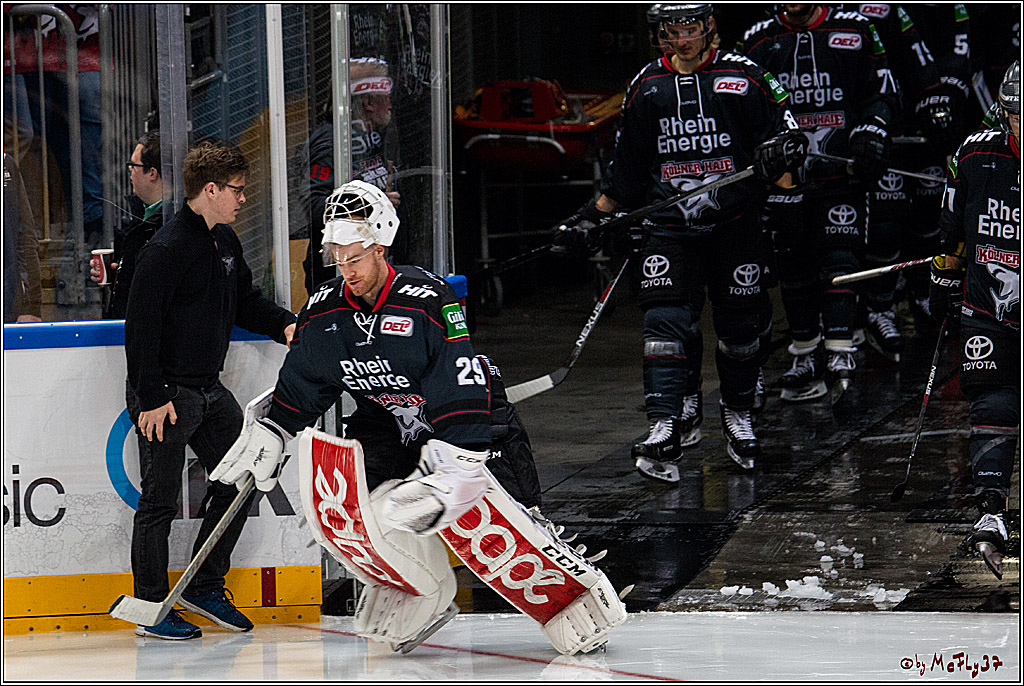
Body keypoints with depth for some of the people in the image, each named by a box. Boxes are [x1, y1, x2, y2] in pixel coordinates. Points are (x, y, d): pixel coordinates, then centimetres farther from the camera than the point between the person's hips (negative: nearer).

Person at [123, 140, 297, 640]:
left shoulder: (225, 242, 9)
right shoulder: (165, 251, -19)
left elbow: (245, 302, 21)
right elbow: (141, 328, -20)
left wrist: (285, 325, 2)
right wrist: (151, 399, -21)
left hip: (208, 389, 9)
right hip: (166, 393, -9)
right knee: (160, 500, -3)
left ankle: (205, 587, 22)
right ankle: (150, 608, 5)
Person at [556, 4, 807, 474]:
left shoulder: (745, 78, -1)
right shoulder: (646, 87, 9)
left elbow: (784, 129, 2)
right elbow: (626, 168, 18)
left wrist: (782, 151, -21)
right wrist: (595, 218, 16)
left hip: (734, 221, -1)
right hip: (667, 226, 1)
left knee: (742, 325, 5)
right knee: (666, 320, -12)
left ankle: (738, 416, 26)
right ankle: (667, 426, -14)